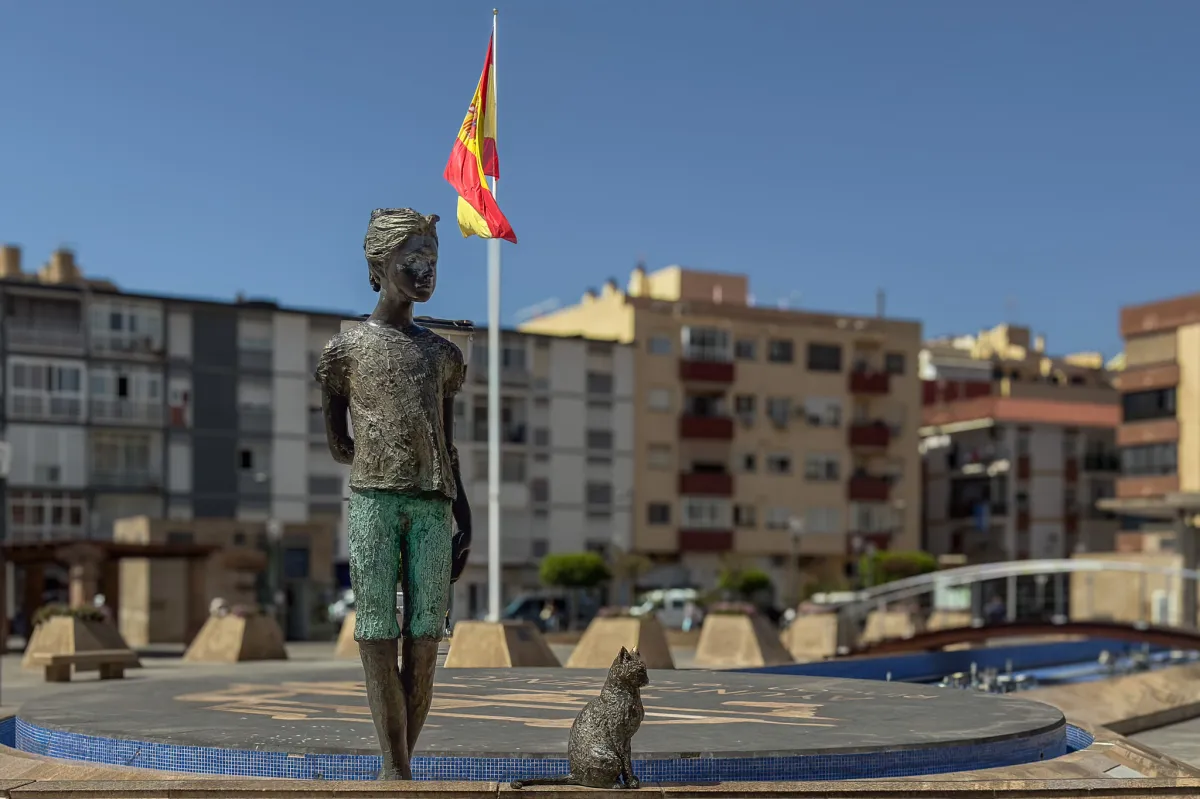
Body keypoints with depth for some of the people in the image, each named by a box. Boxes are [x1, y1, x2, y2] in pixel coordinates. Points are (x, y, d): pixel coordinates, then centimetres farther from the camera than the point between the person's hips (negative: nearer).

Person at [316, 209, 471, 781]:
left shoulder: (443, 354, 17)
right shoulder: (344, 349, 6)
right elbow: (337, 444, 11)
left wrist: (464, 519, 13)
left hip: (433, 507, 3)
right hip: (373, 501, -3)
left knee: (424, 639, -2)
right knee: (377, 636, -7)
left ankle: (398, 768, 4)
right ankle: (397, 771, -5)